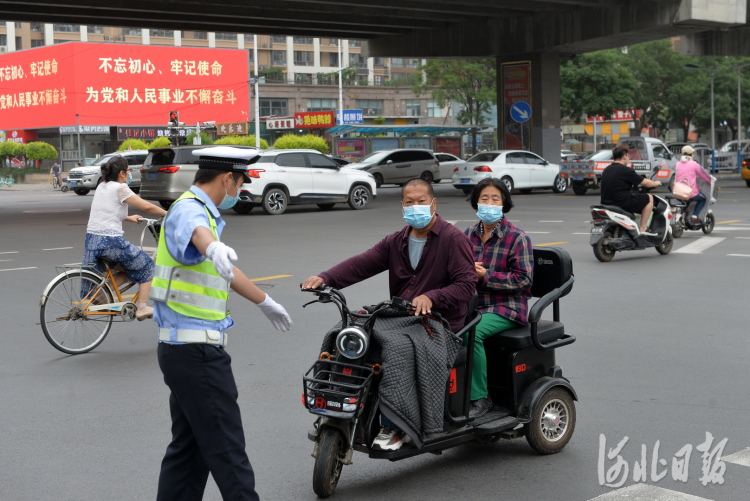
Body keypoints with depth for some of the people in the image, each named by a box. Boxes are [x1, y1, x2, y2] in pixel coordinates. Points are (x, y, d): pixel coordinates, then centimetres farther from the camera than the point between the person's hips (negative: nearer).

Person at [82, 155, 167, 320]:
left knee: (128, 269, 24)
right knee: (146, 266, 12)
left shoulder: (102, 186, 14)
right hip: (111, 241, -8)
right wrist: (167, 214, 3)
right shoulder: (119, 188, -10)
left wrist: (128, 218, 35)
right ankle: (142, 308, 11)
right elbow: (147, 207, -11)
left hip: (92, 238, 8)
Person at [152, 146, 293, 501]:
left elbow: (228, 271, 34)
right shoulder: (189, 210, -13)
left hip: (183, 349, 11)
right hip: (196, 351, -11)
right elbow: (197, 233, -41)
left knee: (189, 447, 13)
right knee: (226, 449, -5)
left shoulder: (203, 213, 20)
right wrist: (214, 248, -64)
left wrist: (265, 303, 45)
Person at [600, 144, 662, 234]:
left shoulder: (606, 170, 11)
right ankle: (643, 229, 3)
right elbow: (645, 183, -6)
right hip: (622, 204, -8)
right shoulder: (625, 170, -12)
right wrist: (656, 183, 15)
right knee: (649, 198, 6)